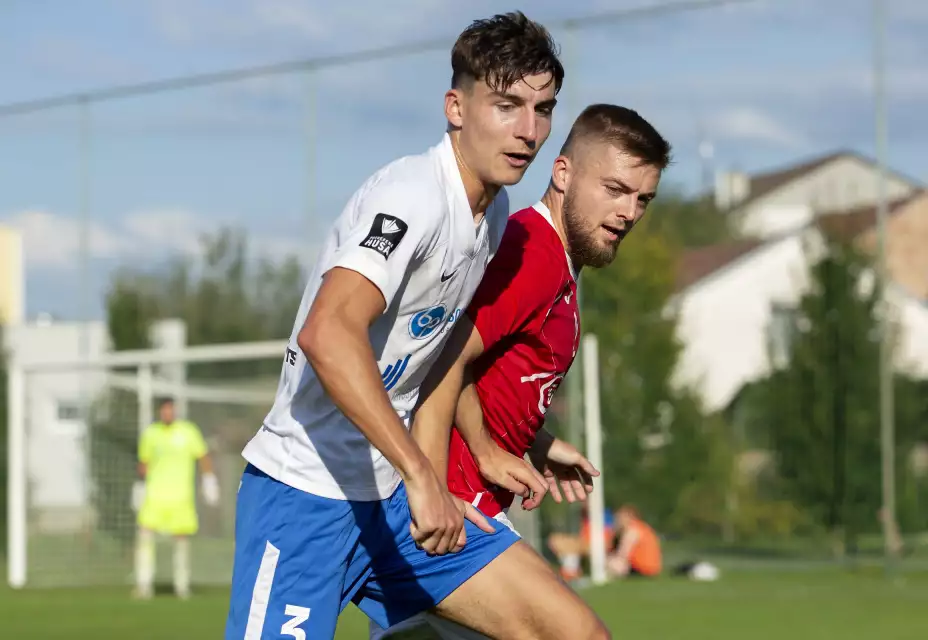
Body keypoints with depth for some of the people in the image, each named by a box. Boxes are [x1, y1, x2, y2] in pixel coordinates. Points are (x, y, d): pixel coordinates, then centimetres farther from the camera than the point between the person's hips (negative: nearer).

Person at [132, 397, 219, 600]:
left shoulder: (188, 431, -1)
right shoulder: (150, 433, 5)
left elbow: (203, 457, 5)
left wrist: (209, 481, -1)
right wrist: (140, 484, 21)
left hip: (181, 497, -1)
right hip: (154, 495, 1)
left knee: (182, 538, 3)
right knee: (145, 535, -15)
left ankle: (182, 585, 17)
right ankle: (144, 584, -14)